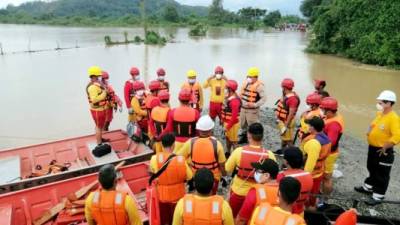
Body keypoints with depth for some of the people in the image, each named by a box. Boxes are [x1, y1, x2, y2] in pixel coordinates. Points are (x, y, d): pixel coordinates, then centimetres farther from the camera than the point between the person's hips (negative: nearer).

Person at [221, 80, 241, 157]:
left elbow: (234, 117, -28)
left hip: (232, 124, -10)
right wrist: (223, 120, 17)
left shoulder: (234, 101, -27)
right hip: (227, 122, 10)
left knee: (233, 141, 2)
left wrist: (227, 126, -24)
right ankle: (228, 153, 39)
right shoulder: (228, 97, 4)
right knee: (227, 138, 22)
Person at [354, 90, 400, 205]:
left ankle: (378, 196, 21)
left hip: (383, 151, -8)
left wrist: (384, 148, -23)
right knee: (372, 169, 25)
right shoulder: (379, 114, 2)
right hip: (372, 148, 8)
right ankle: (368, 187, 43)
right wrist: (370, 132, 6)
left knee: (382, 174, 8)